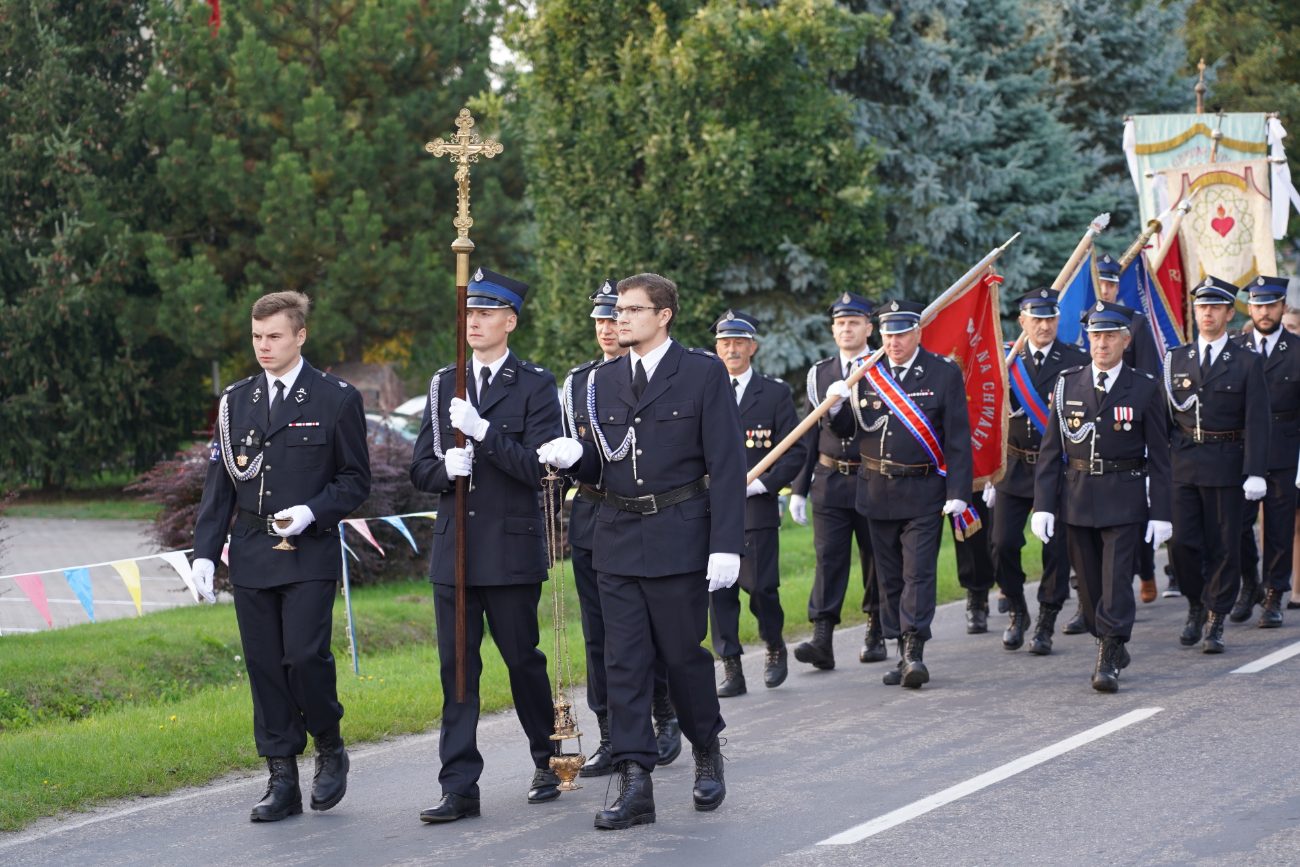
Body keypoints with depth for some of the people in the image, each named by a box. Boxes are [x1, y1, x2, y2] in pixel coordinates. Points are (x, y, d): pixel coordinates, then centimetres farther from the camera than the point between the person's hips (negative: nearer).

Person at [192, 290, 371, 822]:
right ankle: (282, 782, 9)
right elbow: (219, 483, 13)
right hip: (251, 557, 4)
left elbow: (356, 480, 1)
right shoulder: (236, 401, 12)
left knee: (305, 657, -14)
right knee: (264, 667, 3)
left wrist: (312, 511, -15)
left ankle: (330, 750, 13)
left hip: (309, 555, -4)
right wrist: (205, 552, 3)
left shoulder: (336, 400, 0)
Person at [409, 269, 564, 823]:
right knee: (457, 669, 1)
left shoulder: (535, 385, -1)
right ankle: (459, 787, 1)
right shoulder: (443, 385, 13)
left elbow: (540, 466, -12)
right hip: (454, 550, 4)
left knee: (523, 659, 5)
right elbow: (421, 471, 11)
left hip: (512, 549, -4)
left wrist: (483, 431, -21)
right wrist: (446, 467, -11)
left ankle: (548, 762, 25)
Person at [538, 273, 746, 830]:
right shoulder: (603, 380, 12)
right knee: (624, 662, 0)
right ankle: (634, 784, 1)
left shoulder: (703, 374, -3)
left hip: (678, 538, -4)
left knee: (683, 654, 5)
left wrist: (726, 544, -14)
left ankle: (706, 751, 30)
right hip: (618, 538, 4)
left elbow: (727, 464, -7)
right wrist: (574, 456, -8)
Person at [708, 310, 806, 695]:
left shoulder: (776, 393, 5)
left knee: (760, 585, -3)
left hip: (758, 507, -2)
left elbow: (795, 453, 1)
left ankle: (774, 645, 24)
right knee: (719, 590, -1)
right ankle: (731, 669, 4)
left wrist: (758, 485, -10)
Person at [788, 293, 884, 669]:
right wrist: (798, 489, 6)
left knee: (876, 559, 7)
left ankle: (876, 633, 21)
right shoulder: (819, 374, 9)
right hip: (829, 482, 1)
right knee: (828, 557, -7)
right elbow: (808, 436, 11)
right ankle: (822, 639, -14)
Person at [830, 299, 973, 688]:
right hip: (877, 492, 4)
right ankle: (904, 655, 15)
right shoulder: (866, 373, 7)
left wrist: (957, 493, -10)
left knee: (919, 572, -10)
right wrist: (837, 407, -12)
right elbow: (846, 430, 10)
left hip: (924, 493, -4)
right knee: (890, 576, 8)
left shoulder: (944, 374, -2)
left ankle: (915, 652, -11)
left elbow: (958, 440, -3)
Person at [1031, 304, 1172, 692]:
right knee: (1089, 581, 8)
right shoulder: (1067, 385, 5)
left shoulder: (1145, 389, 0)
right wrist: (1043, 504, -1)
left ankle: (1108, 662, -7)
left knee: (1117, 576, -10)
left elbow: (1158, 457, 1)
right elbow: (1050, 451, 6)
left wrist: (1160, 513, -4)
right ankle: (1113, 646, 26)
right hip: (1077, 497, 3)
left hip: (1124, 500, -3)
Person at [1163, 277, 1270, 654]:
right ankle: (1197, 605, 21)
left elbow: (1257, 422, -2)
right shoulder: (1175, 360, 10)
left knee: (1223, 546, 1)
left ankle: (1216, 621, 10)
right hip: (1182, 466, 2)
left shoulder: (1247, 364, 2)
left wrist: (1255, 473, -11)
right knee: (1181, 542, -2)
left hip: (1225, 467, -2)